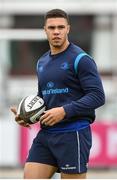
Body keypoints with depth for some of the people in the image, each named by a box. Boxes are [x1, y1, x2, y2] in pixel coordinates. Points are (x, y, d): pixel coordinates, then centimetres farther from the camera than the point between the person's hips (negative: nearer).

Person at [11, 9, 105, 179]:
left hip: (73, 133, -7)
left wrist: (64, 111, -21)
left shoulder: (81, 59, -7)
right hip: (46, 133, 7)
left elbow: (97, 96, -13)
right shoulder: (42, 62, 16)